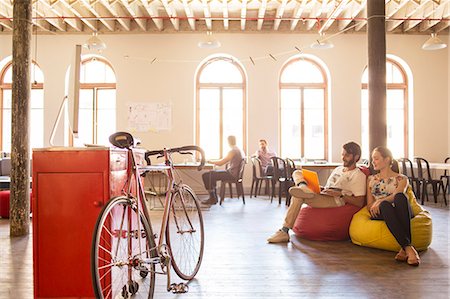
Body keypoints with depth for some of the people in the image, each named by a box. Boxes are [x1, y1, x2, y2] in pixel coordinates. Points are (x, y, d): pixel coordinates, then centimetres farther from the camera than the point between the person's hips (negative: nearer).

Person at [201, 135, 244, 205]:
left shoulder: (233, 151, -17)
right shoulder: (239, 150, 14)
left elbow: (221, 163, -18)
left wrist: (211, 161, -1)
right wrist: (214, 162, 15)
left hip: (231, 174, -10)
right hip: (234, 173, 10)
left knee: (206, 175, -9)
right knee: (211, 173, 21)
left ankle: (212, 199, -1)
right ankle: (214, 197, 19)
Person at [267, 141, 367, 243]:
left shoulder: (359, 175, 2)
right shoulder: (338, 169, 26)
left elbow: (360, 203, -8)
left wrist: (340, 194, -16)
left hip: (336, 201, -8)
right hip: (322, 196, 8)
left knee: (298, 196, -30)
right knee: (297, 173, 1)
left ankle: (284, 232, -28)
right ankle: (303, 187, -32)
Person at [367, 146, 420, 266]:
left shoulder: (401, 178, 15)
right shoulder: (371, 179, 25)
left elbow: (398, 195, -8)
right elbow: (369, 204, 17)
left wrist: (380, 201, -26)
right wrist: (375, 206, -8)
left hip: (401, 213, -1)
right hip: (379, 214, 1)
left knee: (400, 197, -37)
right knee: (385, 205, -37)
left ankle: (404, 248, -47)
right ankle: (408, 247, -50)